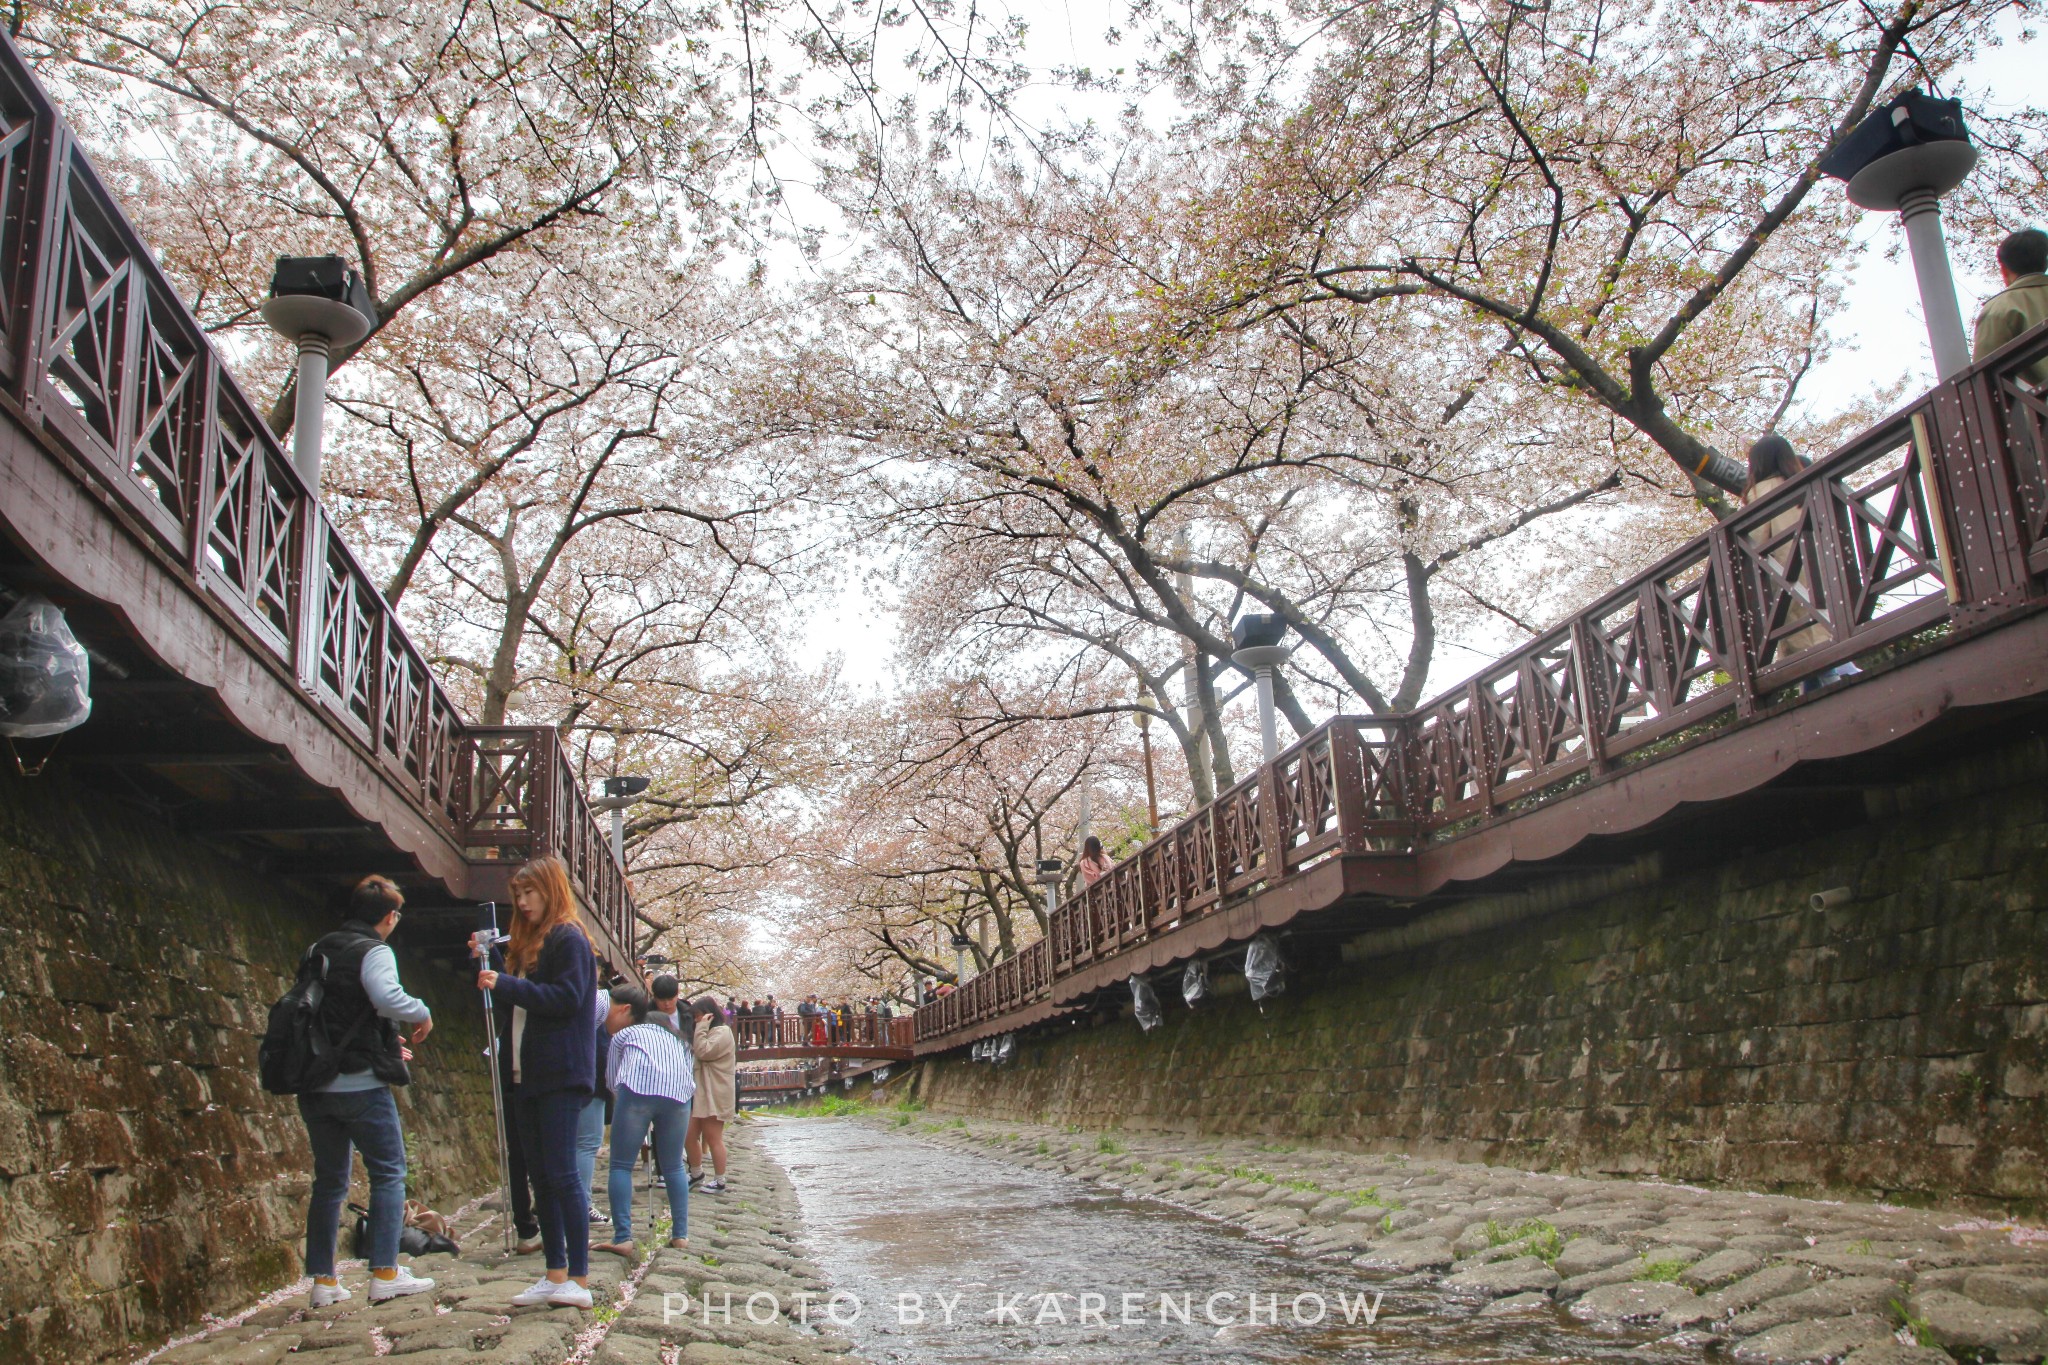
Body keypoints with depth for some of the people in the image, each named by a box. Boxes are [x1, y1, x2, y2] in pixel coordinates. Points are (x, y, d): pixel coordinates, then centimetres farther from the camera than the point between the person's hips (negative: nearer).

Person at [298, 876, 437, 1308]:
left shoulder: (317, 951, 13)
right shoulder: (374, 951, -9)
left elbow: (311, 1013, 19)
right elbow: (386, 996, -29)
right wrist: (422, 1013, -9)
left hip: (314, 1085, 7)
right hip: (361, 1086, -7)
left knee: (329, 1181, 14)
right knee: (389, 1174, 3)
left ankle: (323, 1279, 16)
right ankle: (385, 1273, -2)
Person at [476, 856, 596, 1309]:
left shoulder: (569, 939, -7)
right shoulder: (527, 943, 21)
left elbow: (567, 998, -17)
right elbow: (518, 995, 21)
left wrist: (507, 984, -20)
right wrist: (491, 963, 8)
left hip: (561, 1075, -9)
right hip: (527, 1075, 9)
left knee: (561, 1173, -10)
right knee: (541, 1177, 9)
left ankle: (579, 1280, -7)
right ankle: (556, 1276, 14)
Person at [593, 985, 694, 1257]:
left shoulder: (622, 1035, 25)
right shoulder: (673, 1034, 36)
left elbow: (611, 1079, 23)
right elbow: (691, 1065, 28)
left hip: (637, 1088, -4)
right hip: (679, 1091, 4)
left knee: (621, 1166, 5)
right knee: (673, 1167, 18)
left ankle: (622, 1238, -4)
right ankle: (681, 1234, 14)